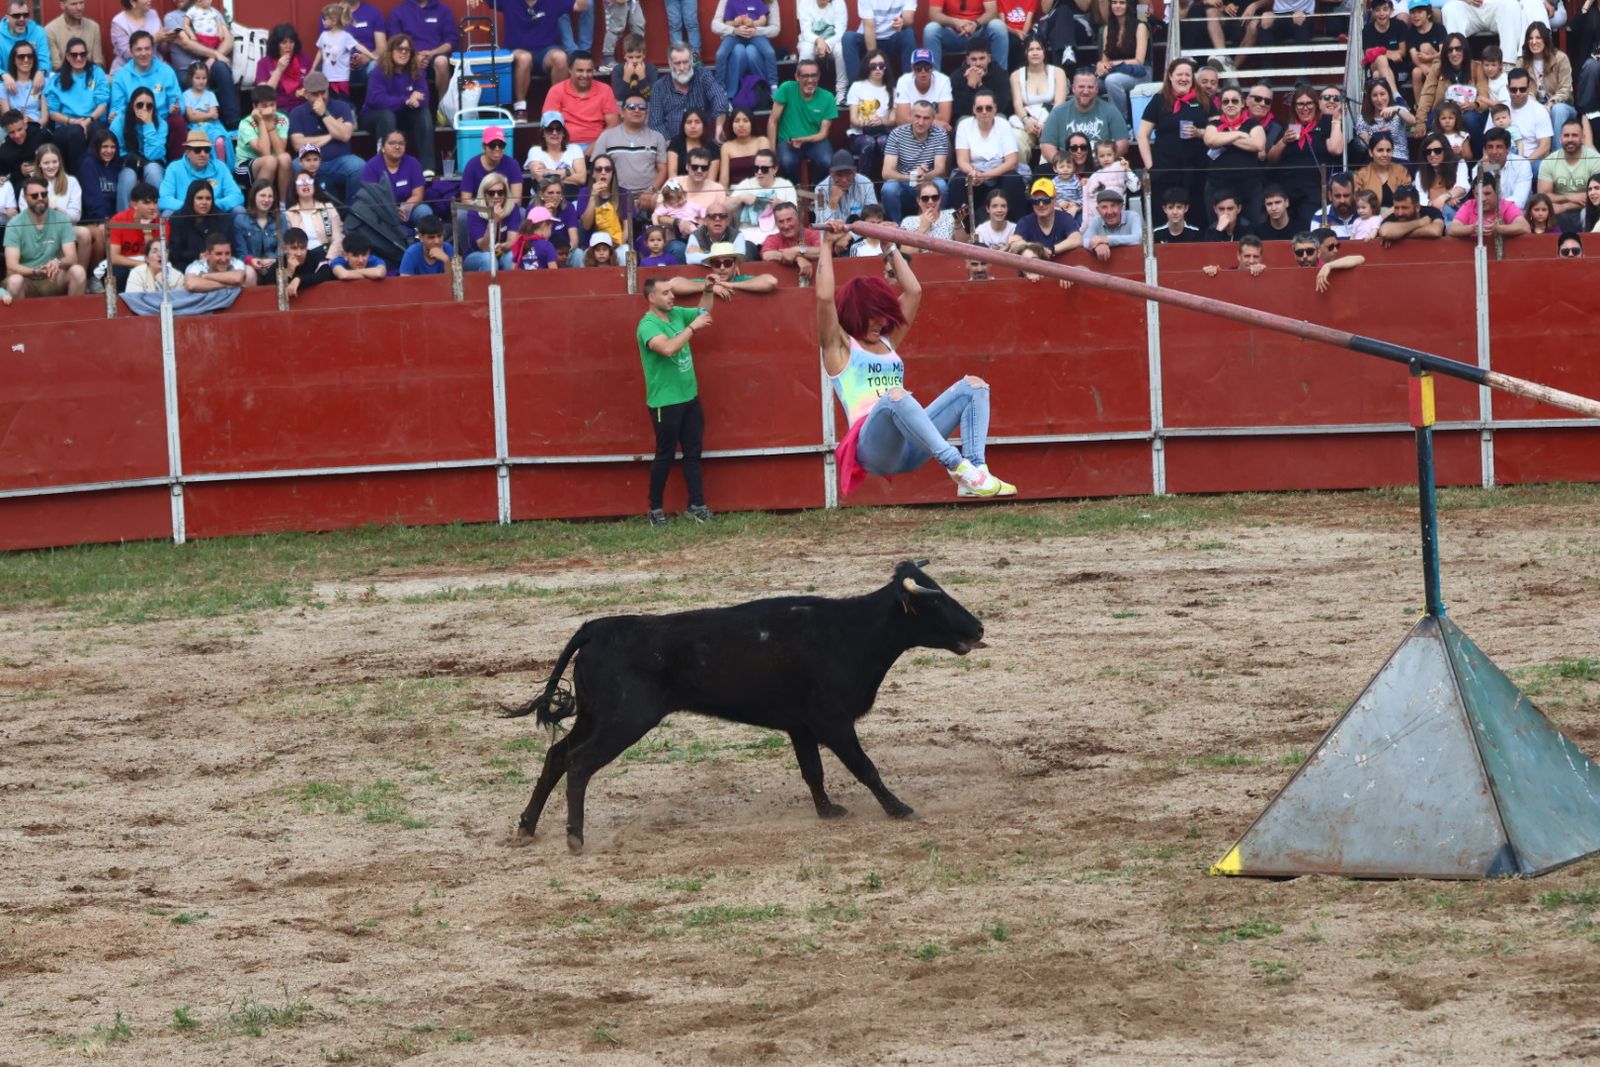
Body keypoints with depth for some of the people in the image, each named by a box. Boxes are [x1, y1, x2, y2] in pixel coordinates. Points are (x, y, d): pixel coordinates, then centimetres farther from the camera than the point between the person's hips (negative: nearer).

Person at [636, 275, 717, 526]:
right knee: (665, 455, 1)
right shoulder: (647, 325, -19)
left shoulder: (677, 314, 5)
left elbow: (703, 311, 21)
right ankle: (655, 508, 12)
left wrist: (708, 290, 2)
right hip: (665, 402, -7)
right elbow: (668, 348, -35)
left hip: (690, 397, 7)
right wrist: (693, 327, -29)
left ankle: (697, 505, 14)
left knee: (693, 452, 9)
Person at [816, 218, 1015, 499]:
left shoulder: (888, 342, 28)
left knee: (973, 386, -5)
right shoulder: (839, 346, 9)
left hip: (909, 447, 7)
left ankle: (976, 470, -28)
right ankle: (957, 465, -46)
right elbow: (824, 297, -6)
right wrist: (827, 246, 1)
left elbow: (914, 291, 30)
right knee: (895, 396, -39)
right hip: (874, 447, -7)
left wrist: (891, 249, 30)